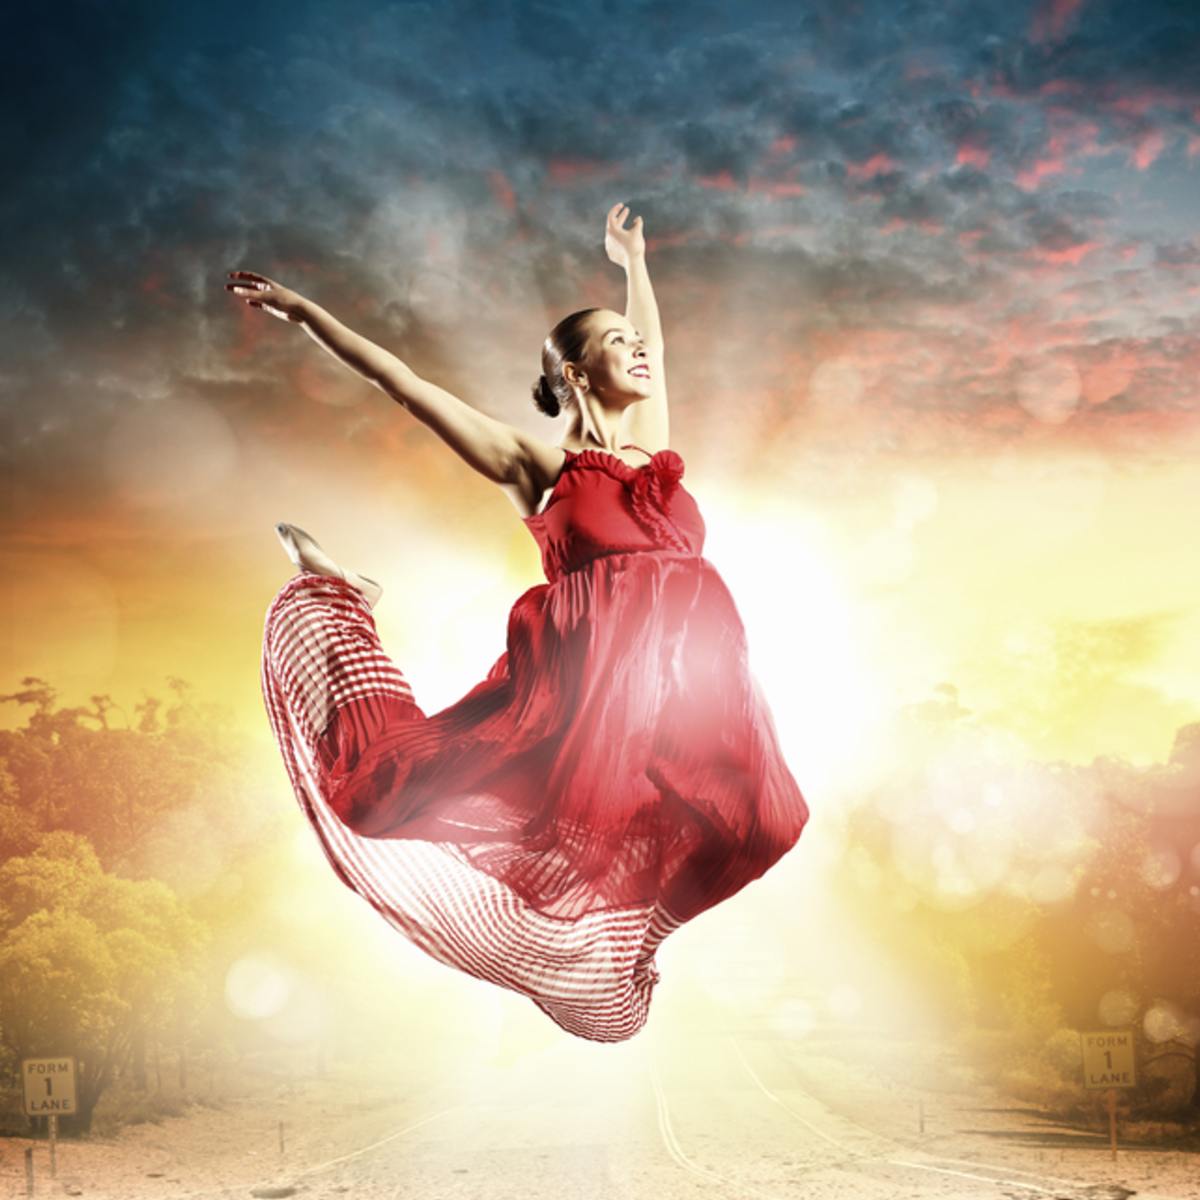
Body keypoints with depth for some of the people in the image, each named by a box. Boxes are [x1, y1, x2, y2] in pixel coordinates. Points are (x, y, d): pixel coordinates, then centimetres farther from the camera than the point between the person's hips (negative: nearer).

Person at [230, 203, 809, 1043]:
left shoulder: (652, 448, 18)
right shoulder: (537, 465, 4)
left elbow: (655, 350, 36)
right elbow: (401, 381, 4)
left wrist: (633, 260, 48)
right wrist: (301, 309, 4)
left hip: (686, 690, 4)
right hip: (587, 687, -4)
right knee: (413, 780, 0)